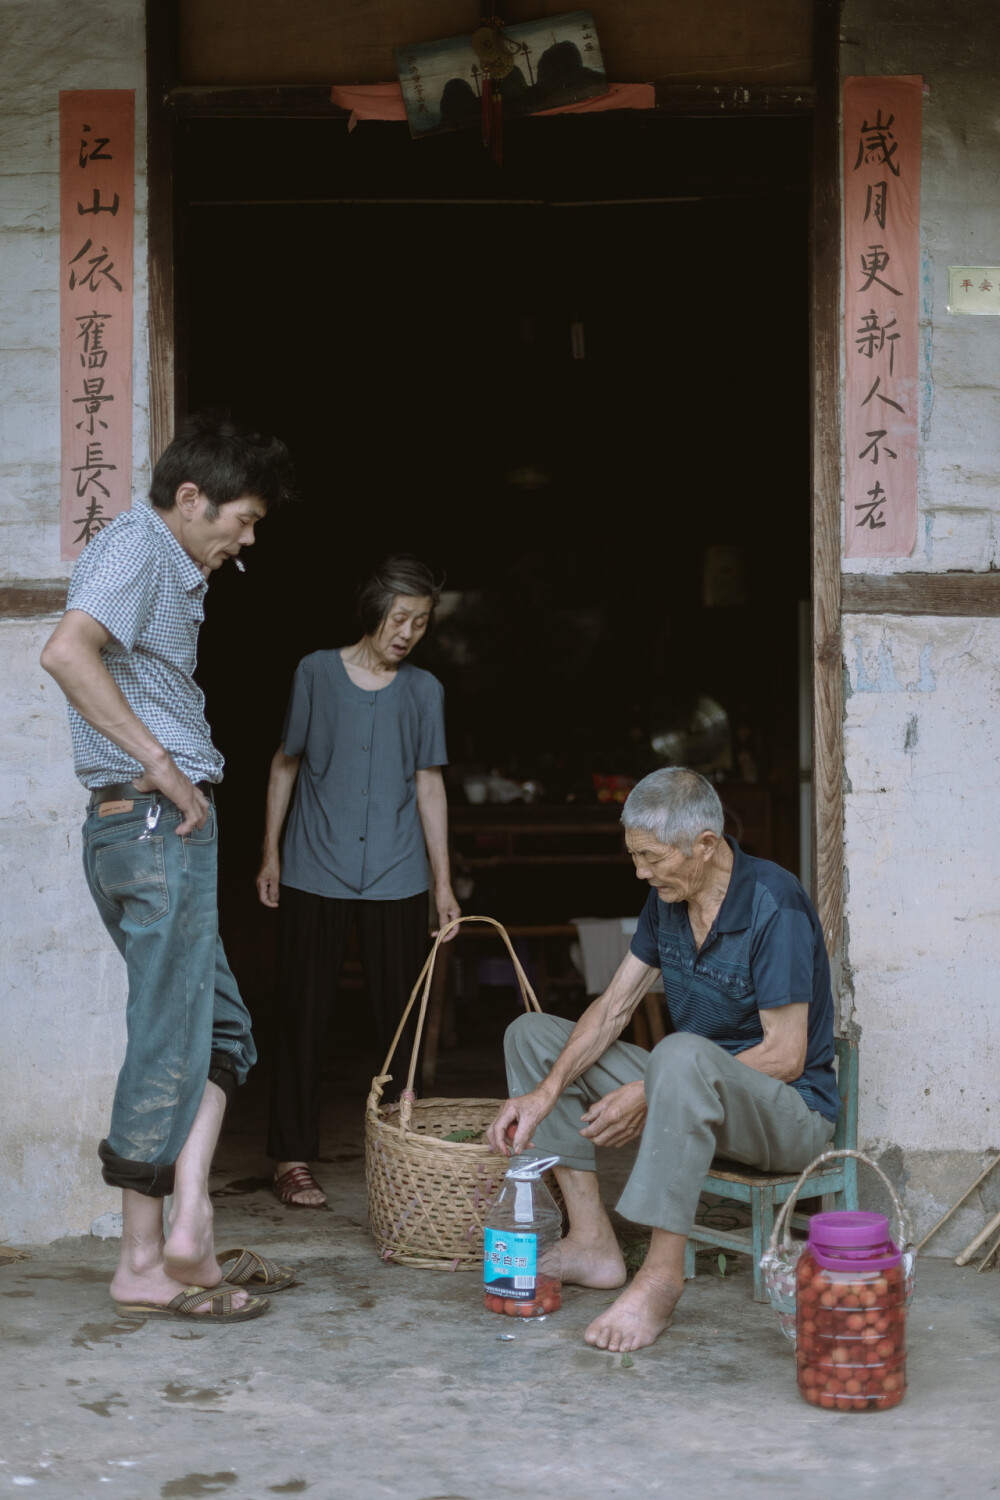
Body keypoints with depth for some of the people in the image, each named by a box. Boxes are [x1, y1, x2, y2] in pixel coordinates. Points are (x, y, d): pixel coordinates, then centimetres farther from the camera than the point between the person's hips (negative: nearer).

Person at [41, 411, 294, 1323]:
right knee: (170, 1043, -4)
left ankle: (187, 1222, 3)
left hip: (159, 825, 10)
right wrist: (164, 765, -24)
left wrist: (202, 581, 17)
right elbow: (68, 652, -27)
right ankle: (146, 1262, 5)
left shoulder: (169, 566, 22)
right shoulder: (137, 547, -9)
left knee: (220, 1028, 11)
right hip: (157, 824, -10)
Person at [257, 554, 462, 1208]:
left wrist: (443, 882, 5)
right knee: (305, 1013, 2)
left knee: (400, 1015, 4)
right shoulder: (317, 672, 1)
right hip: (316, 871, -1)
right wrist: (270, 852, 5)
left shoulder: (425, 690, 6)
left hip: (397, 877, 1)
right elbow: (287, 762, 8)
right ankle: (293, 1158, 10)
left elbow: (429, 786, 7)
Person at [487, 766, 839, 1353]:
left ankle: (662, 1276, -34)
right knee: (533, 1034, 3)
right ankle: (593, 1242, -5)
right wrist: (546, 1092, -12)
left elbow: (785, 1057, -24)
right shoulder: (667, 899, 2)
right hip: (695, 1089, 9)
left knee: (682, 1054, -41)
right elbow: (613, 1007, 4)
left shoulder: (775, 904, -22)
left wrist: (649, 1096, -24)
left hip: (792, 1111, -9)